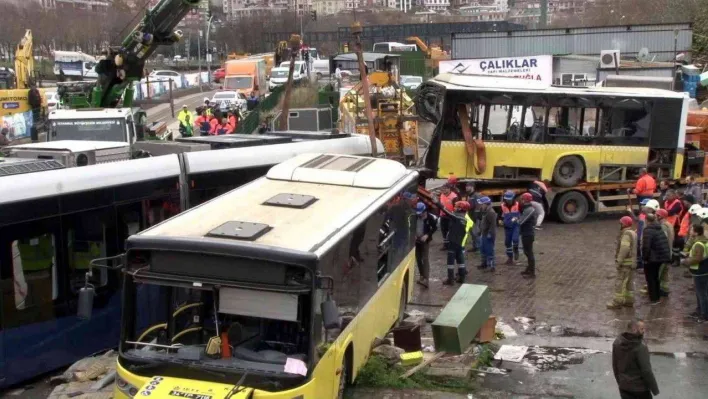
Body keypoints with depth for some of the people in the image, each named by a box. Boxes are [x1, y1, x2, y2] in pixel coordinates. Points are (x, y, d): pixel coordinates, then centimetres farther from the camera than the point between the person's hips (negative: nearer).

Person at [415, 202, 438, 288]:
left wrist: (427, 235, -17)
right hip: (416, 240, 4)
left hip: (425, 241, -4)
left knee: (425, 259, -11)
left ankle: (426, 279, -17)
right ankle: (422, 275, 29)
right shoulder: (414, 217, -6)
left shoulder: (431, 217, -14)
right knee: (418, 258, 12)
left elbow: (434, 228, -4)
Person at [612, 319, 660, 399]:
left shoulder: (617, 343, -4)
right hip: (640, 388, -5)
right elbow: (646, 371, -21)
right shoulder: (640, 347, -24)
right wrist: (655, 389, -10)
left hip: (624, 387, 5)